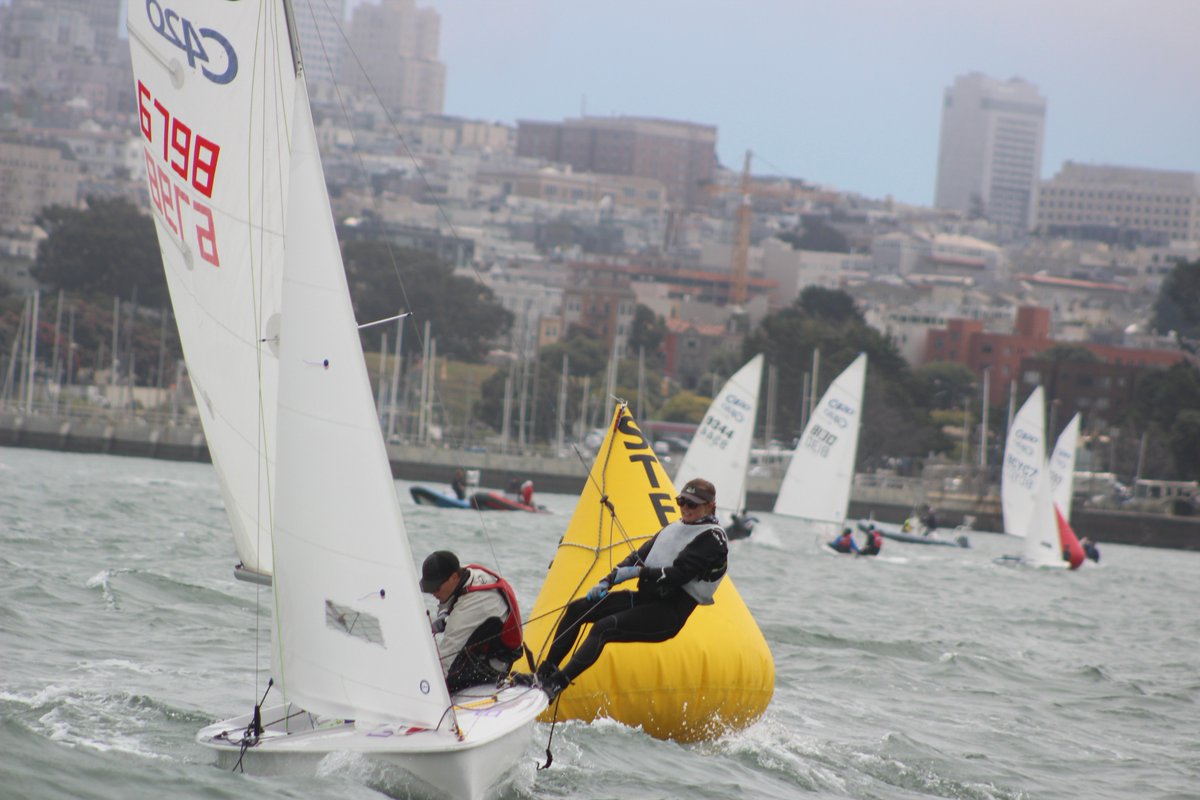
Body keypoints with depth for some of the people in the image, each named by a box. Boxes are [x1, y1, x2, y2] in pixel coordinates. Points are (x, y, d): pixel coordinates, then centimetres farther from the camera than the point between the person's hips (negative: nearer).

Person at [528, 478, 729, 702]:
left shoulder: (712, 538, -7)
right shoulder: (673, 529, 19)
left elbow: (679, 574, -18)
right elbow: (639, 556, 17)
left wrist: (639, 572, -17)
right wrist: (607, 582, 4)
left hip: (668, 614, -9)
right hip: (645, 598, 9)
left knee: (604, 627, -28)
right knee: (577, 608, -1)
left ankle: (556, 684, -35)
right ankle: (544, 672, -1)